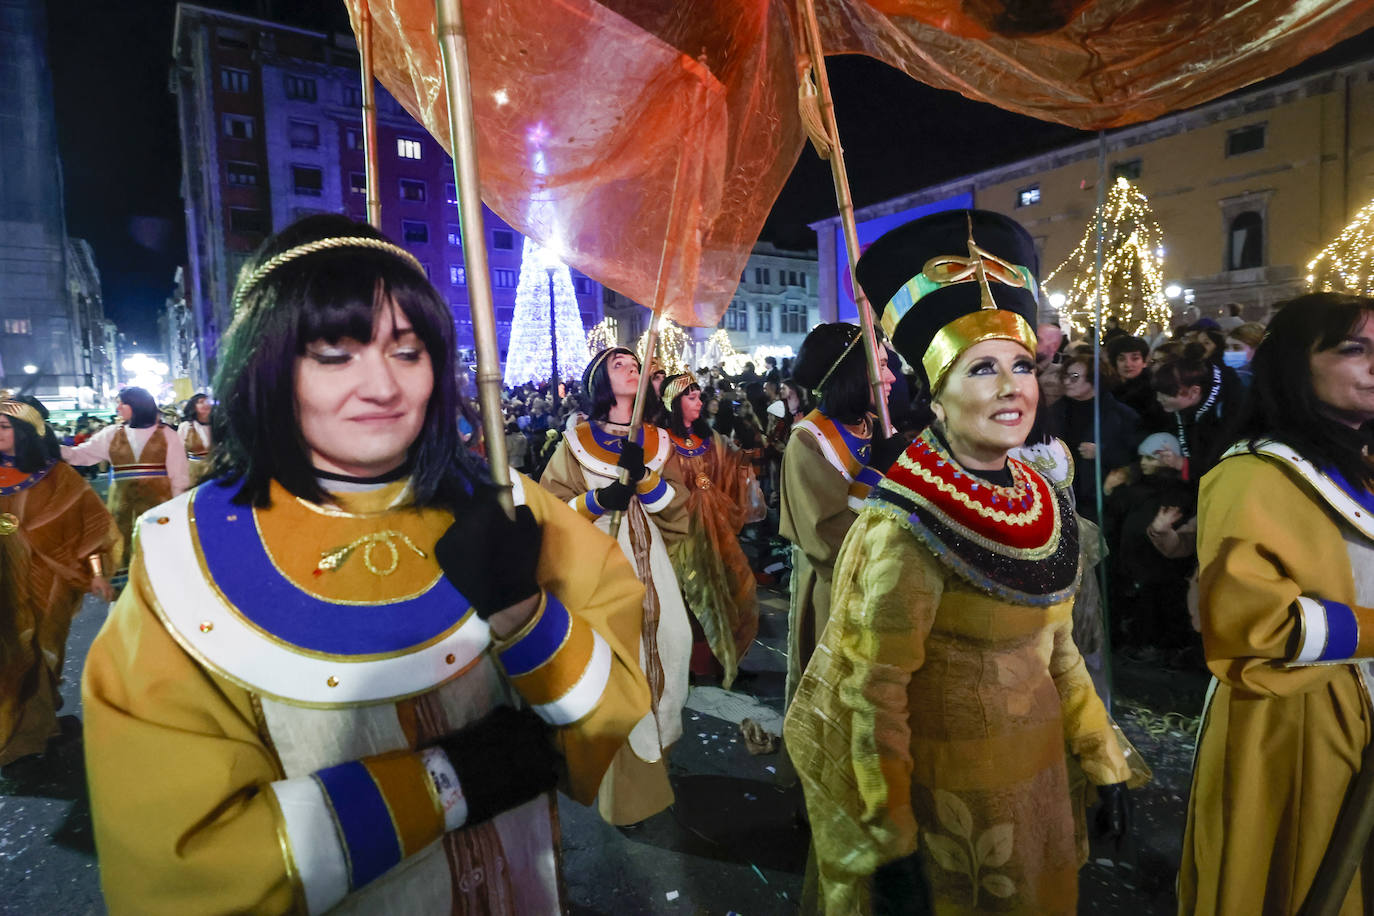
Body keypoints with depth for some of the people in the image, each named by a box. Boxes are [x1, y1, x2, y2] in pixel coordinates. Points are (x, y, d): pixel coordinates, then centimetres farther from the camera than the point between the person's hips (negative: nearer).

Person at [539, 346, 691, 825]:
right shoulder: (577, 441, 3)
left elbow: (677, 511, 2)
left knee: (658, 653, 4)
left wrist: (643, 475, -14)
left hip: (649, 565, 3)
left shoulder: (657, 441, 11)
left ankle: (651, 755, 31)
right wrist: (597, 500, -15)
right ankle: (625, 784, 13)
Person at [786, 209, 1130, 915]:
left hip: (1037, 774, 7)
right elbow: (872, 694, -22)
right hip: (948, 797, -6)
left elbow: (1056, 650, 9)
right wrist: (890, 845, -19)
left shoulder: (1046, 507, -3)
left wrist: (1106, 765, 11)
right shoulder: (905, 527, -25)